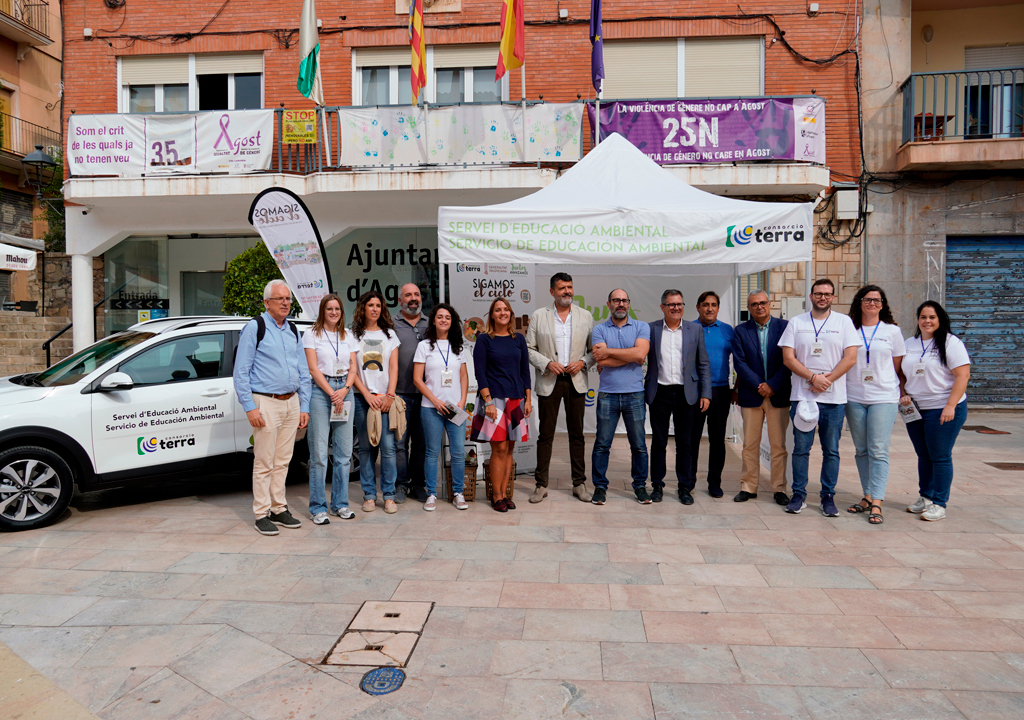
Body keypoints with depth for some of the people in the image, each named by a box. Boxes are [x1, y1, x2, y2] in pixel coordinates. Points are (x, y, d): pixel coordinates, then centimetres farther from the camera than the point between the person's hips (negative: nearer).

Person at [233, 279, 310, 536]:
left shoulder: (293, 331, 15)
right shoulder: (254, 327, -4)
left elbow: (303, 372, 18)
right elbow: (240, 371, -7)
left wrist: (304, 406, 12)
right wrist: (249, 407, -13)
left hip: (291, 403, 6)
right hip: (266, 402, -6)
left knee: (282, 461, 11)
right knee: (264, 463, -1)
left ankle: (279, 509, 21)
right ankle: (262, 514, 10)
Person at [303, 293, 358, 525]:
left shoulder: (348, 337, 14)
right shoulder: (311, 334, 2)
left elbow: (353, 368, 10)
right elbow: (313, 368, -4)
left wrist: (344, 390, -7)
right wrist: (332, 394, -10)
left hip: (344, 391, 4)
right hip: (320, 391, -4)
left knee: (344, 452, 5)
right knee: (319, 453, -4)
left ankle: (340, 504, 16)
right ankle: (318, 508, 5)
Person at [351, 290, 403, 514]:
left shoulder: (389, 334, 14)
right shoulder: (353, 335, 7)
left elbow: (393, 367, 7)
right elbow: (352, 370, 2)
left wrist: (389, 395, -5)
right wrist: (368, 395, -7)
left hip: (385, 398, 1)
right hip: (362, 397, -1)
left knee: (388, 447, -5)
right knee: (366, 447, 2)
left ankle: (389, 495, 3)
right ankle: (369, 495, 11)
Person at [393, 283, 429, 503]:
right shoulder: (391, 325, 6)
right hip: (400, 392, -2)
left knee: (422, 441, 7)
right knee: (399, 441, -1)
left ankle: (417, 484, 17)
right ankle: (401, 484, 11)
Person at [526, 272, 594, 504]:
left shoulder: (585, 317, 7)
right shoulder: (539, 316, 4)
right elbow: (529, 349, 3)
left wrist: (582, 362, -9)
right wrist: (547, 363, -11)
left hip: (576, 381, 1)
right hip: (548, 382, -1)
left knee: (577, 434, 7)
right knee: (545, 434, 3)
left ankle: (579, 484, 18)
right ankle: (541, 485, 13)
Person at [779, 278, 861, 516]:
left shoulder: (844, 322, 6)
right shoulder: (796, 323, 7)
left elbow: (850, 358, -2)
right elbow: (788, 358, 0)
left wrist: (827, 380, -12)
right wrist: (813, 377, -12)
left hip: (834, 397, 0)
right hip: (802, 396, 0)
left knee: (831, 450, 6)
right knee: (801, 448, 4)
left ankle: (828, 497, 16)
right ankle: (799, 495, 14)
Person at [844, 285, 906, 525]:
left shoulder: (892, 331, 6)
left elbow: (898, 366, 9)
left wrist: (903, 395, 7)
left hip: (883, 398, -2)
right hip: (854, 398, 2)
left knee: (878, 451, -7)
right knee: (861, 450, 8)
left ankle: (876, 503, -7)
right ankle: (868, 496, 17)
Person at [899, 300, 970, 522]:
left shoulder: (951, 343, -7)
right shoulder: (909, 343, 11)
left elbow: (963, 375, -12)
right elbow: (902, 373, 18)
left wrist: (950, 406, -18)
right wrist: (903, 394, 1)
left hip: (943, 410, -5)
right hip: (915, 409, 5)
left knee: (940, 457, 0)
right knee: (923, 455, 13)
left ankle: (939, 504, 9)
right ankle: (925, 498, 24)